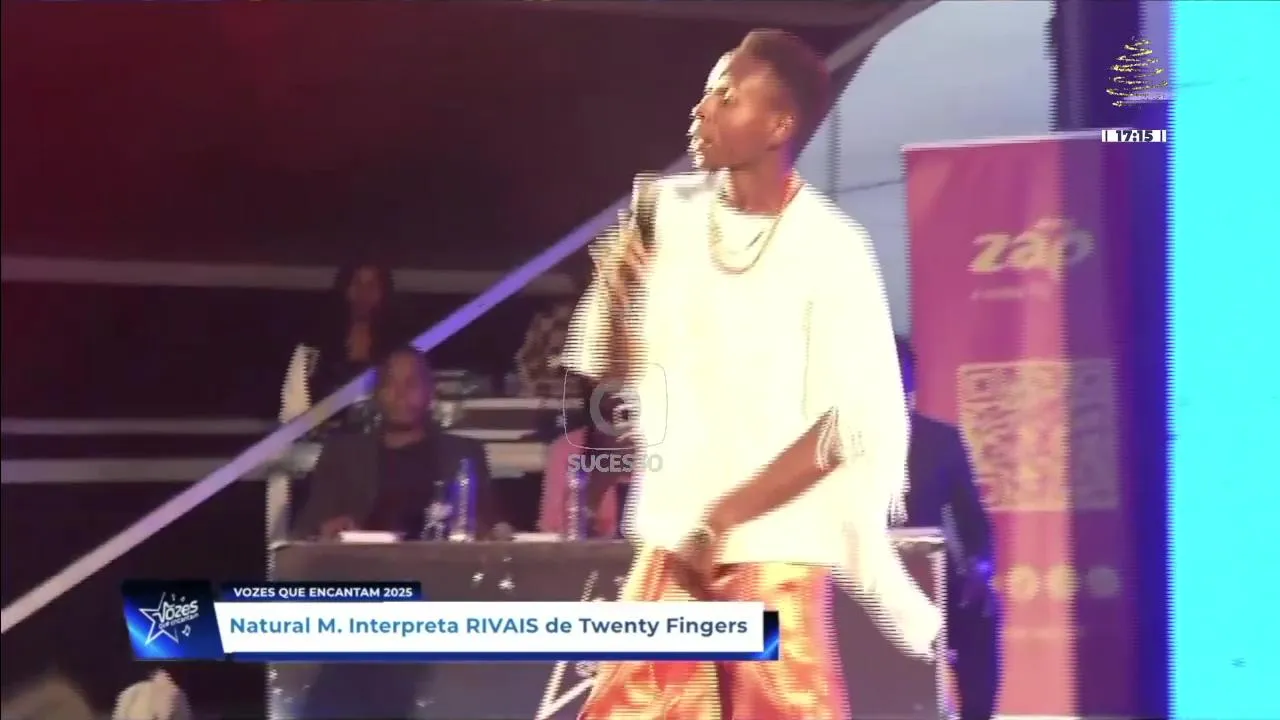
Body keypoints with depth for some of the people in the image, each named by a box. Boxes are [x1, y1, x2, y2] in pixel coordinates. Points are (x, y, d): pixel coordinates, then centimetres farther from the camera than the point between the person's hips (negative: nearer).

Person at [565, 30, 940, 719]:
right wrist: (617, 288, -12)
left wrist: (728, 516, -14)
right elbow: (610, 367, 8)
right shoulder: (668, 210, 2)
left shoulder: (830, 249, -12)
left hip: (776, 548, -5)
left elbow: (851, 424, -13)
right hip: (670, 539, 5)